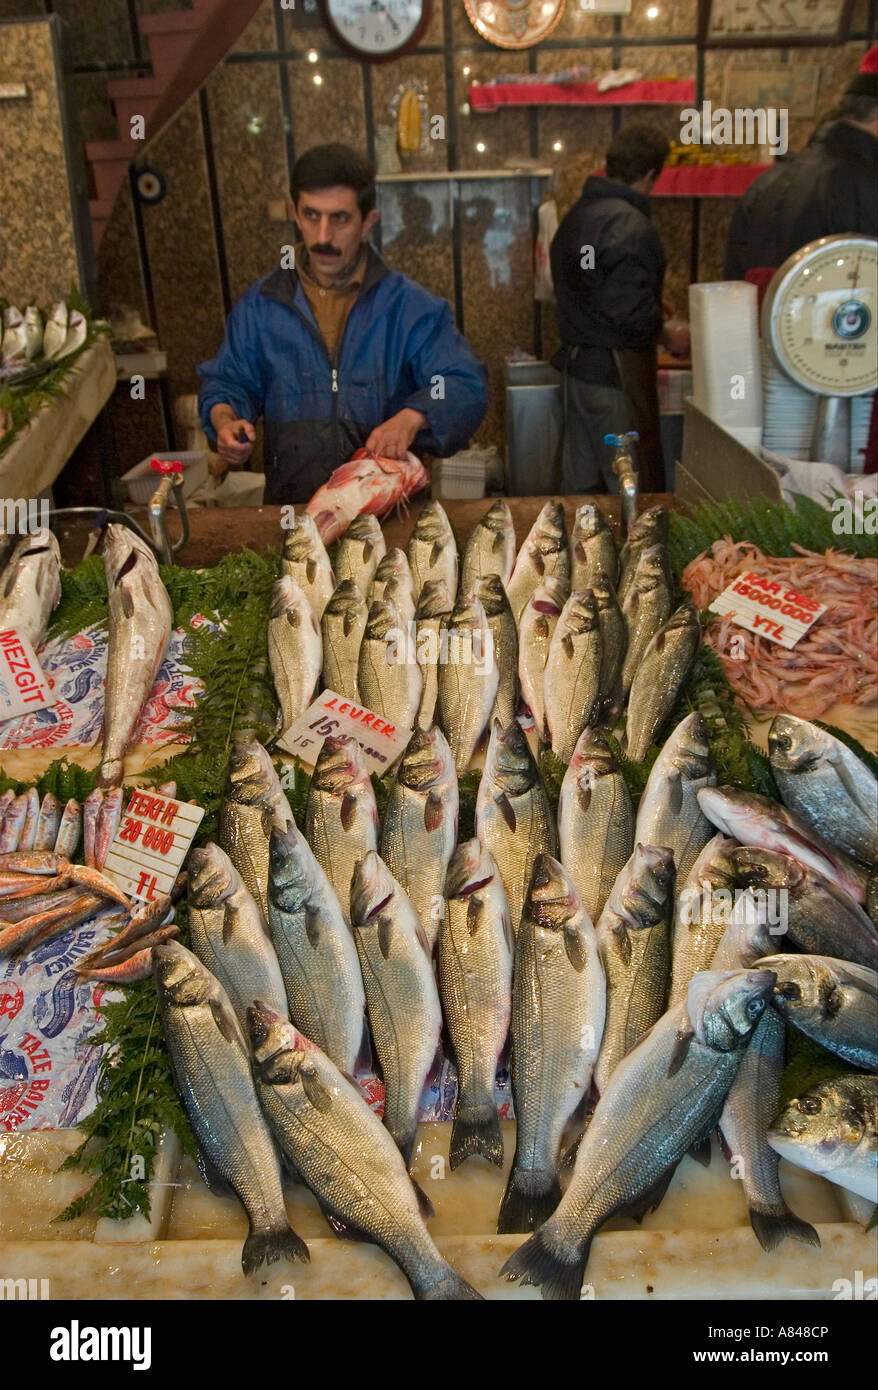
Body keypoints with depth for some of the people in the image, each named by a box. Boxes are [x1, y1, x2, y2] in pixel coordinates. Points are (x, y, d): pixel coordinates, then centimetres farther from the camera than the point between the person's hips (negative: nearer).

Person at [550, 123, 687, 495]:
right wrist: (669, 338, -6)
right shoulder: (628, 224, -18)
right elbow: (630, 311, -24)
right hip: (616, 372, -9)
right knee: (636, 490, -1)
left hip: (578, 363, 10)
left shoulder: (578, 213, 12)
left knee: (577, 479, 16)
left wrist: (652, 304, 24)